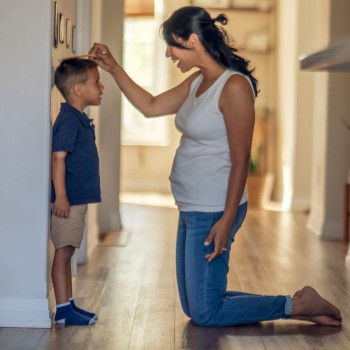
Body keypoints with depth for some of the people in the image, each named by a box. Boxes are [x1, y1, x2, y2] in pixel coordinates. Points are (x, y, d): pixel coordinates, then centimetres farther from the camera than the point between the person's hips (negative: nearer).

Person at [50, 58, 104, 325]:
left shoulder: (79, 119, 15)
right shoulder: (69, 120, -15)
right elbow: (58, 157, -21)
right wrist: (60, 196, -24)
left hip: (78, 200, 10)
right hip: (68, 200, -10)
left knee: (67, 252, 14)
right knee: (63, 252, -4)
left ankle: (69, 305, 22)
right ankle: (63, 310, 1)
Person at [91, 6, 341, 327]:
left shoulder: (235, 86, -18)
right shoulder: (197, 82, 9)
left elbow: (240, 160, -19)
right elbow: (150, 106, 17)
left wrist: (227, 220, -21)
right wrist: (113, 68, 11)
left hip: (213, 212, -10)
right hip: (192, 210, 10)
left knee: (205, 314, -2)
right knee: (194, 307, 16)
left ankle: (299, 305, 9)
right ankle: (296, 304, 21)